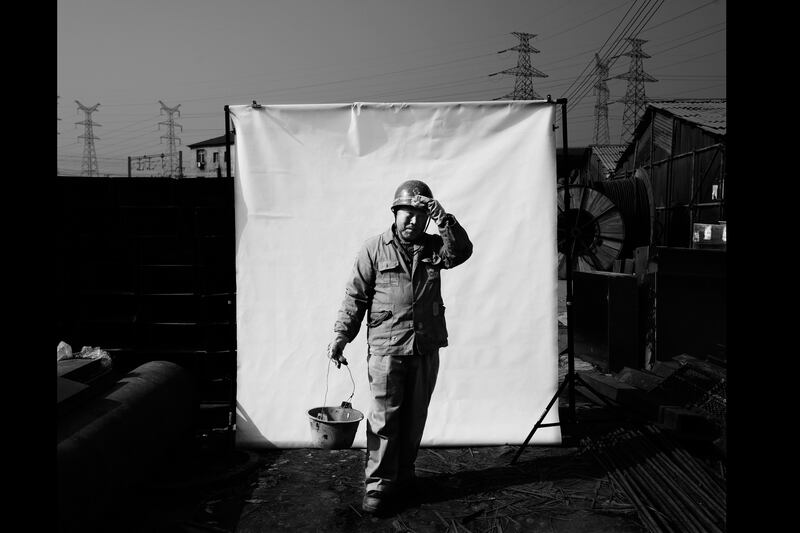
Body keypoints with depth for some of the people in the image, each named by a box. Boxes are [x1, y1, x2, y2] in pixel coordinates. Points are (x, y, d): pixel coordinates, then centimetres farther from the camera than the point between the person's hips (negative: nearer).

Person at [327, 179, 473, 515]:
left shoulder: (433, 247, 9)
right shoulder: (374, 249, 1)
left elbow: (462, 251, -11)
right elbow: (355, 295, 0)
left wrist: (441, 217, -17)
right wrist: (341, 335, -7)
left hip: (426, 348, 4)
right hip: (386, 347, -3)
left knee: (414, 418, 12)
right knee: (384, 417, -5)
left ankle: (403, 475, 28)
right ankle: (377, 485, 5)